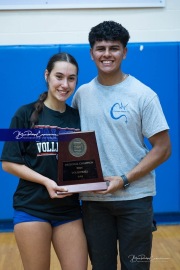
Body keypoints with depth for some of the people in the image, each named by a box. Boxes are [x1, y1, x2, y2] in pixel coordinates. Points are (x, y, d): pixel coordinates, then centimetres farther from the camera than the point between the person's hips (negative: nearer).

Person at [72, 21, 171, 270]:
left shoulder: (143, 95, -7)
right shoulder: (82, 94, 5)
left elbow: (163, 149, -8)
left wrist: (124, 180, -17)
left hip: (135, 198, -3)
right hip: (93, 199, 3)